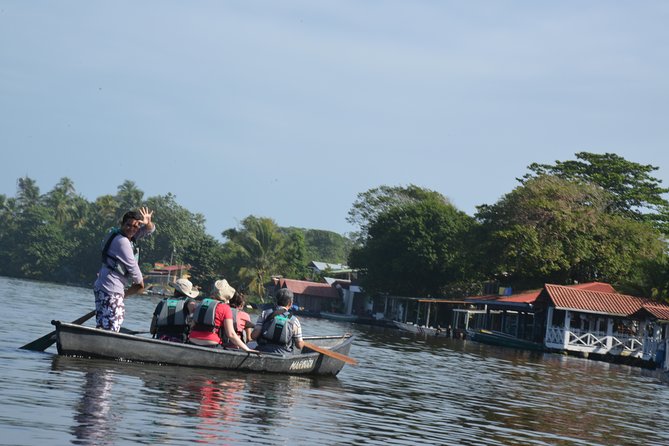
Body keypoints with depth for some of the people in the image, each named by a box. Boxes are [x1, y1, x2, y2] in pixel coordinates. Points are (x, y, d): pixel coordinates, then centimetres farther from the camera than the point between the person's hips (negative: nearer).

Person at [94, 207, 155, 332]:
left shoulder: (128, 237, 15)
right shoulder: (122, 241, -14)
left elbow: (149, 230, 20)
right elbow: (132, 267, -10)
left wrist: (148, 223, -3)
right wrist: (139, 283, 7)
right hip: (111, 291, -10)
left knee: (102, 327, 6)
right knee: (110, 329, -15)